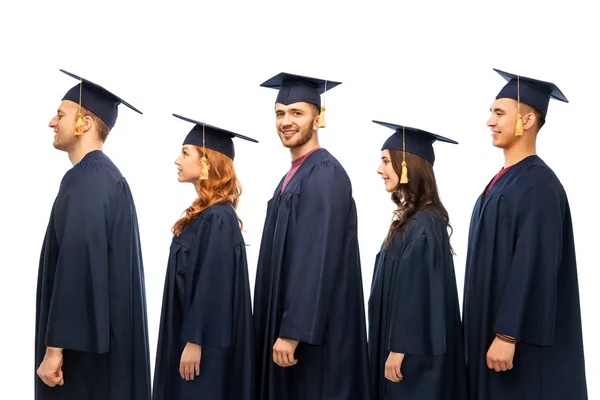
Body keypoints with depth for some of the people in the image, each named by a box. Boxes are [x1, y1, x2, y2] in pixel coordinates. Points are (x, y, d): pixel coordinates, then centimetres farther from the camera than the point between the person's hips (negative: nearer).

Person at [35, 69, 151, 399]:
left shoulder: (84, 180, -16)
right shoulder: (108, 175, 14)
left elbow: (77, 267, -24)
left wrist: (54, 348, -23)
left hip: (84, 344, -10)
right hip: (104, 338, 10)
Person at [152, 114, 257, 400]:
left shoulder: (218, 219, -18)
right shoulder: (205, 214, 11)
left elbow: (214, 285, -22)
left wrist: (195, 342, -21)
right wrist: (189, 338, 17)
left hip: (206, 343, -9)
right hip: (191, 333, 9)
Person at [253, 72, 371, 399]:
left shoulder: (324, 174, -15)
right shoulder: (296, 175, 15)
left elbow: (319, 260, -23)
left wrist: (293, 332, -25)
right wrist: (284, 328, 16)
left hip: (314, 331, -9)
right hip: (293, 325, 10)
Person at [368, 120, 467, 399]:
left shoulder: (422, 224, -19)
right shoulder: (415, 219, 10)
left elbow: (418, 291, -21)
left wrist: (399, 349, -19)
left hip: (415, 350, -9)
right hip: (408, 342, 9)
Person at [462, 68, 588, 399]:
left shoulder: (538, 185, -16)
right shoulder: (504, 179, 12)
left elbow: (533, 267, -22)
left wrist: (507, 335, -23)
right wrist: (493, 331, 18)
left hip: (524, 341, -9)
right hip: (492, 326, 9)